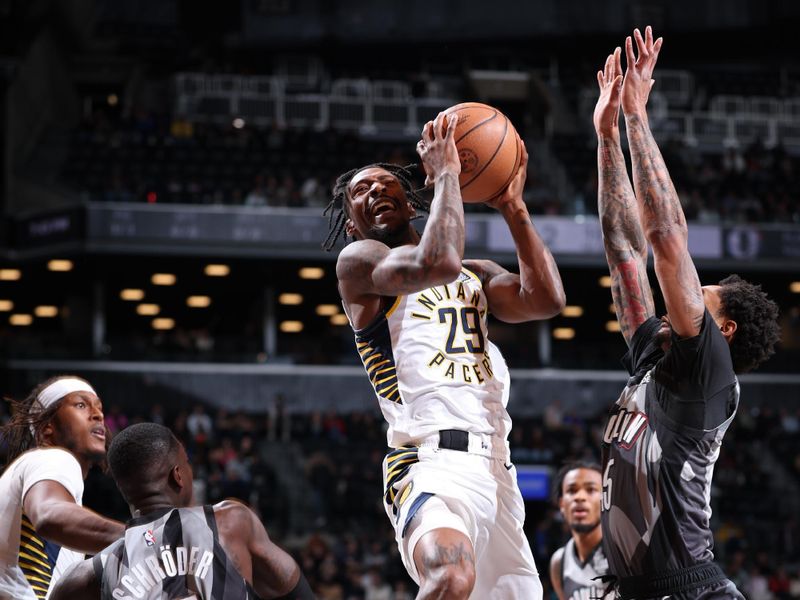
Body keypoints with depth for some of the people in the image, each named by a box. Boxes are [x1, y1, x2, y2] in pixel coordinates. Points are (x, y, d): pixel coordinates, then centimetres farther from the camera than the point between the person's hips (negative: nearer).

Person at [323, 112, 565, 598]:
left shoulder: (476, 275, 26)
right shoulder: (359, 262, 5)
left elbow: (547, 299, 8)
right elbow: (437, 263, -15)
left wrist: (513, 208, 7)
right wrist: (446, 173, -5)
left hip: (495, 469, 8)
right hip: (434, 462, -7)